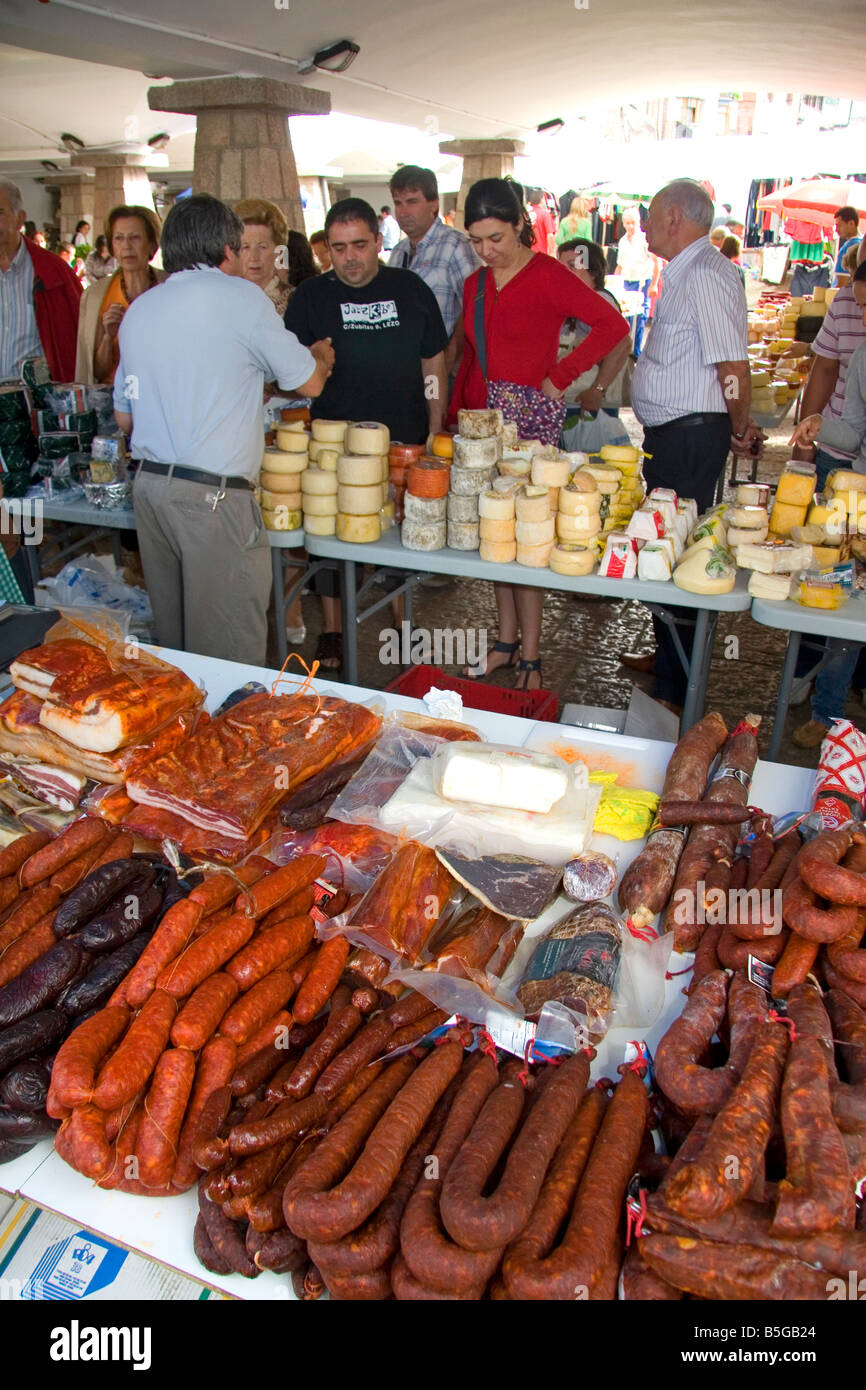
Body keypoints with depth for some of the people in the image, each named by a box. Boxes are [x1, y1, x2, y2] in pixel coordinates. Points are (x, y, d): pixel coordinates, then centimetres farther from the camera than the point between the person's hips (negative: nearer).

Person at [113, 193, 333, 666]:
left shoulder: (138, 309, 15)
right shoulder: (239, 295, -4)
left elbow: (124, 416, 21)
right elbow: (309, 381, 2)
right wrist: (322, 355, 25)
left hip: (148, 484, 7)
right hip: (213, 494, -7)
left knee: (171, 634, 16)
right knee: (230, 649, 0)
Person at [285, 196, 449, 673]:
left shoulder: (412, 290, 6)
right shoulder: (310, 297, 2)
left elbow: (433, 363, 11)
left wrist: (435, 430, 7)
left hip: (404, 440, 1)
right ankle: (332, 628, 20)